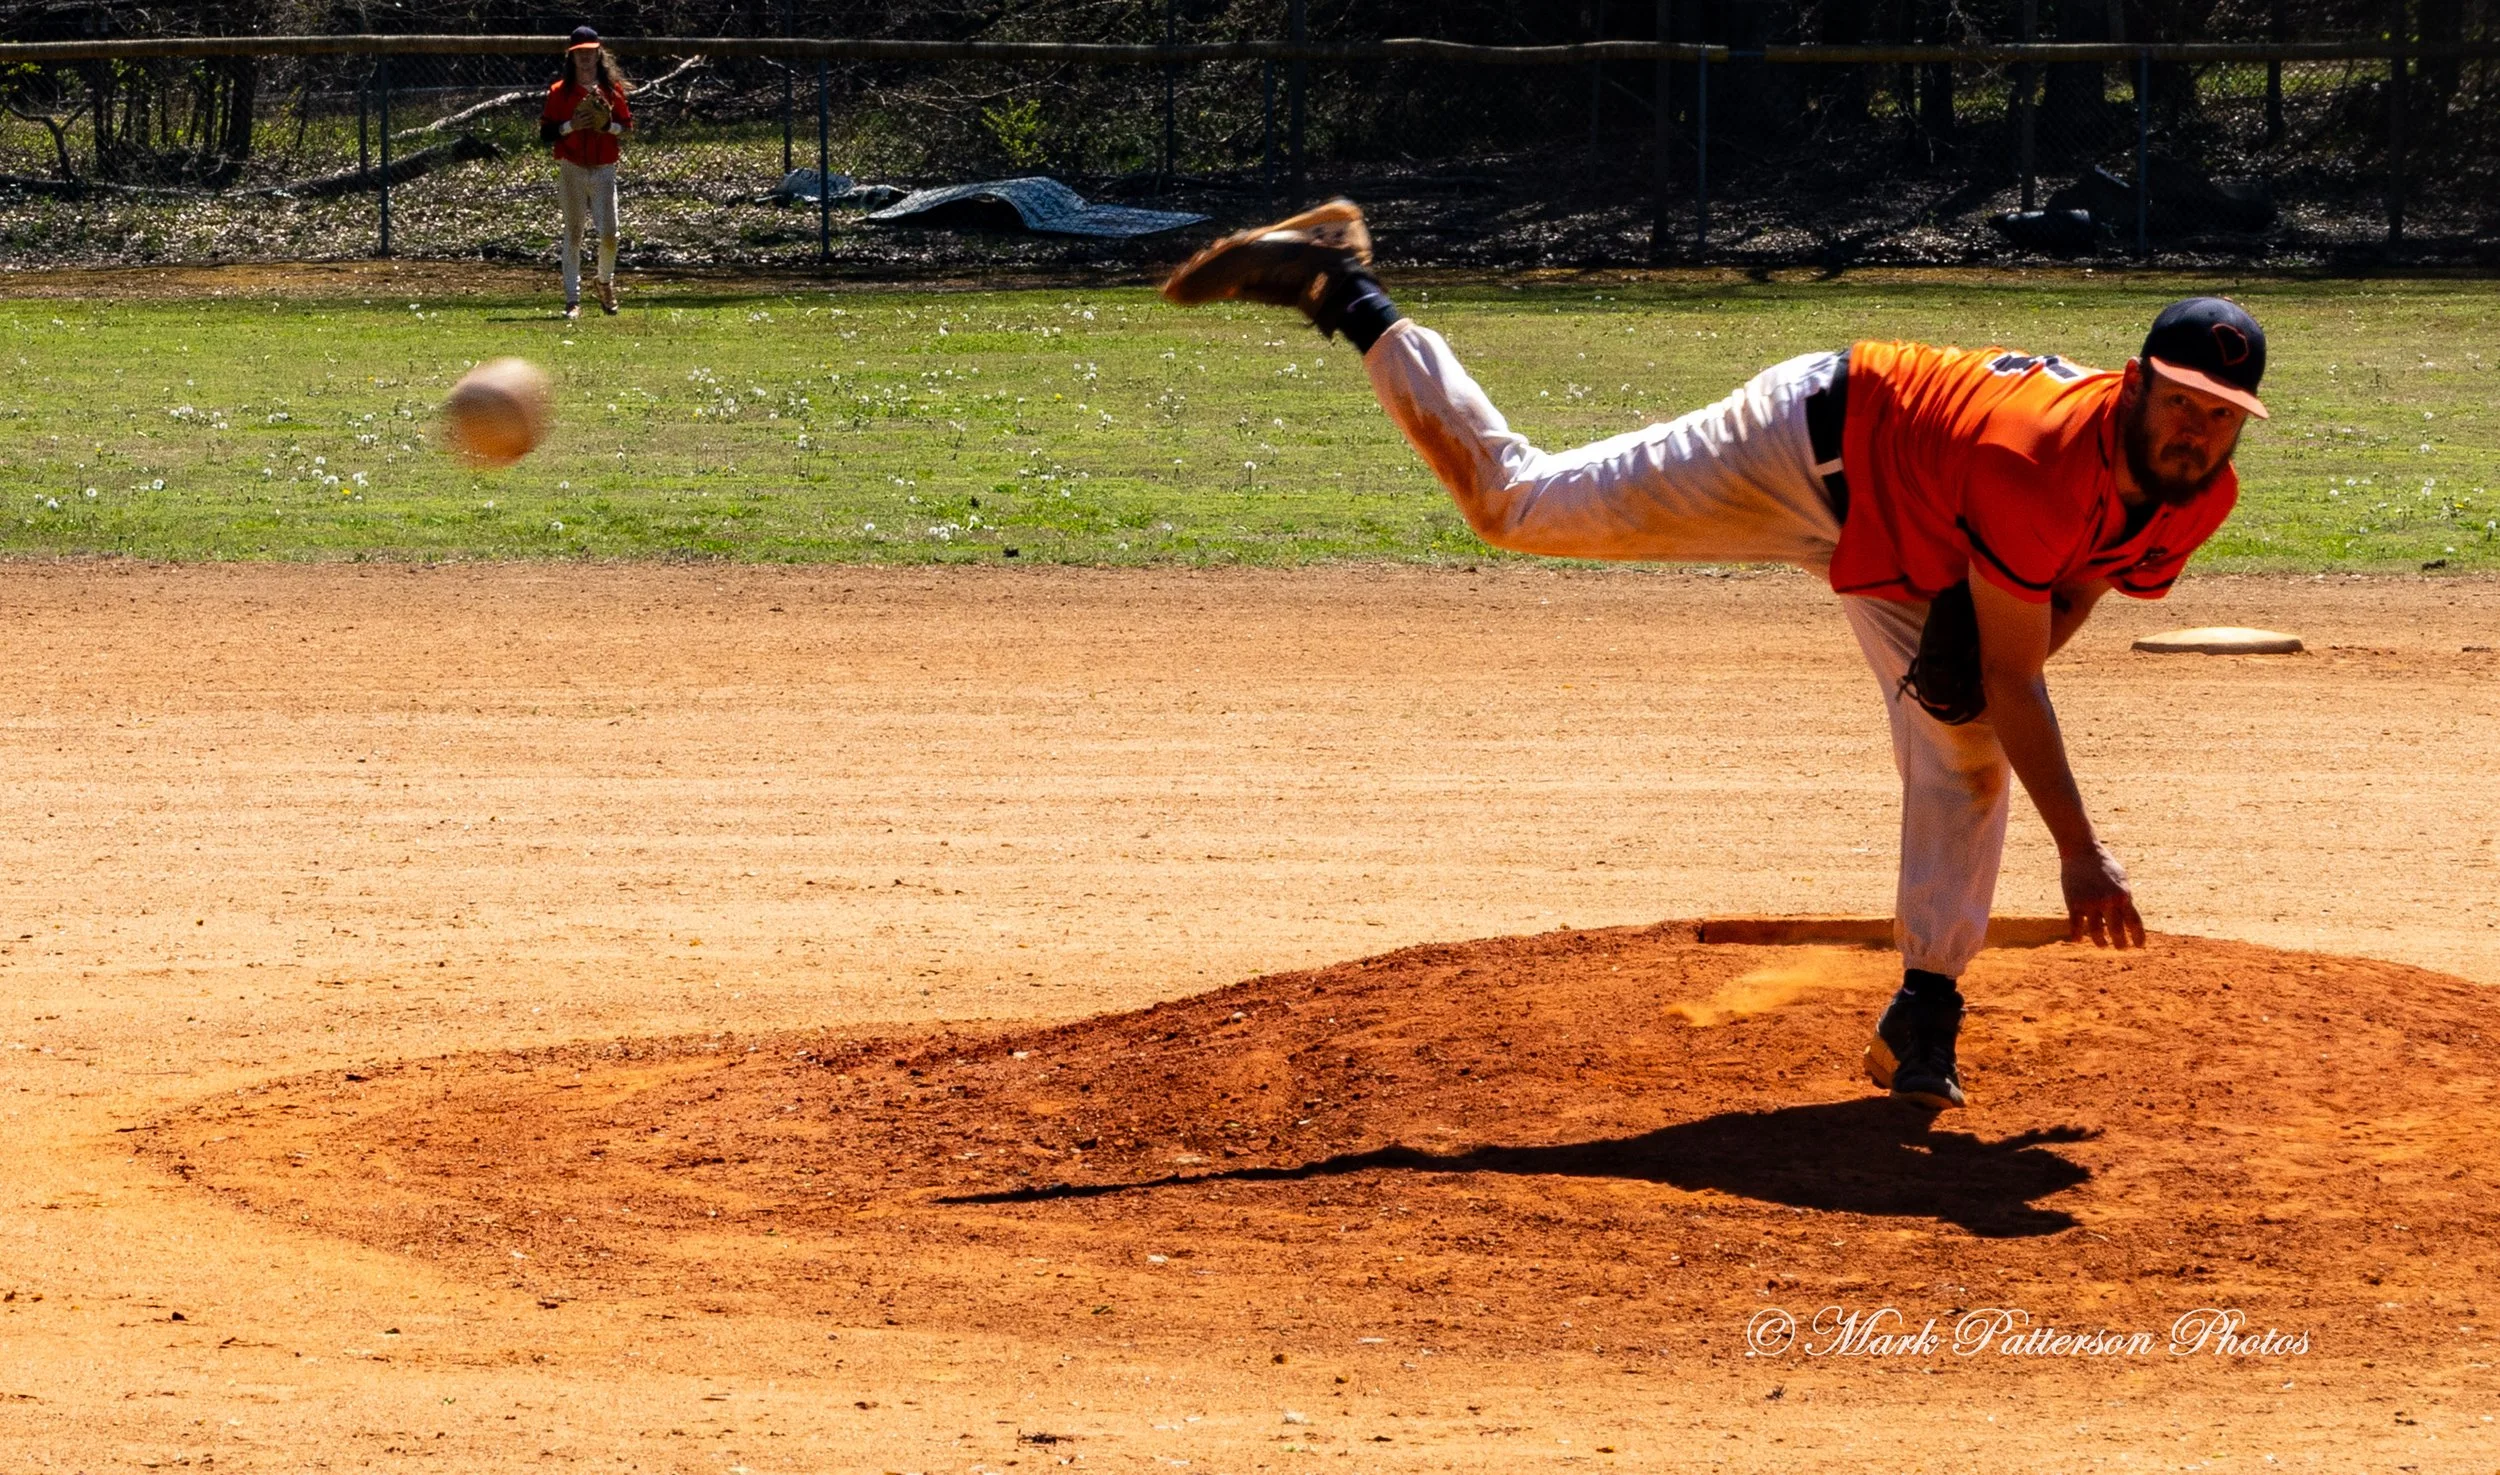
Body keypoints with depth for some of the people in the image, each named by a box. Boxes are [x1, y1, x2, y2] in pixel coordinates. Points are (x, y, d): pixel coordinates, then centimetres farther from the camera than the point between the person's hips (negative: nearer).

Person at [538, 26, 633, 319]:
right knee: (573, 234, 0)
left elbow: (627, 125, 10)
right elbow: (545, 132, -1)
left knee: (609, 234, -5)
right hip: (572, 171, -1)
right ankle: (572, 300, 4)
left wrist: (609, 126, -10)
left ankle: (605, 283, 24)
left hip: (604, 170, 1)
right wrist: (571, 126, -17)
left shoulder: (613, 89, 5)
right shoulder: (560, 91, 0)